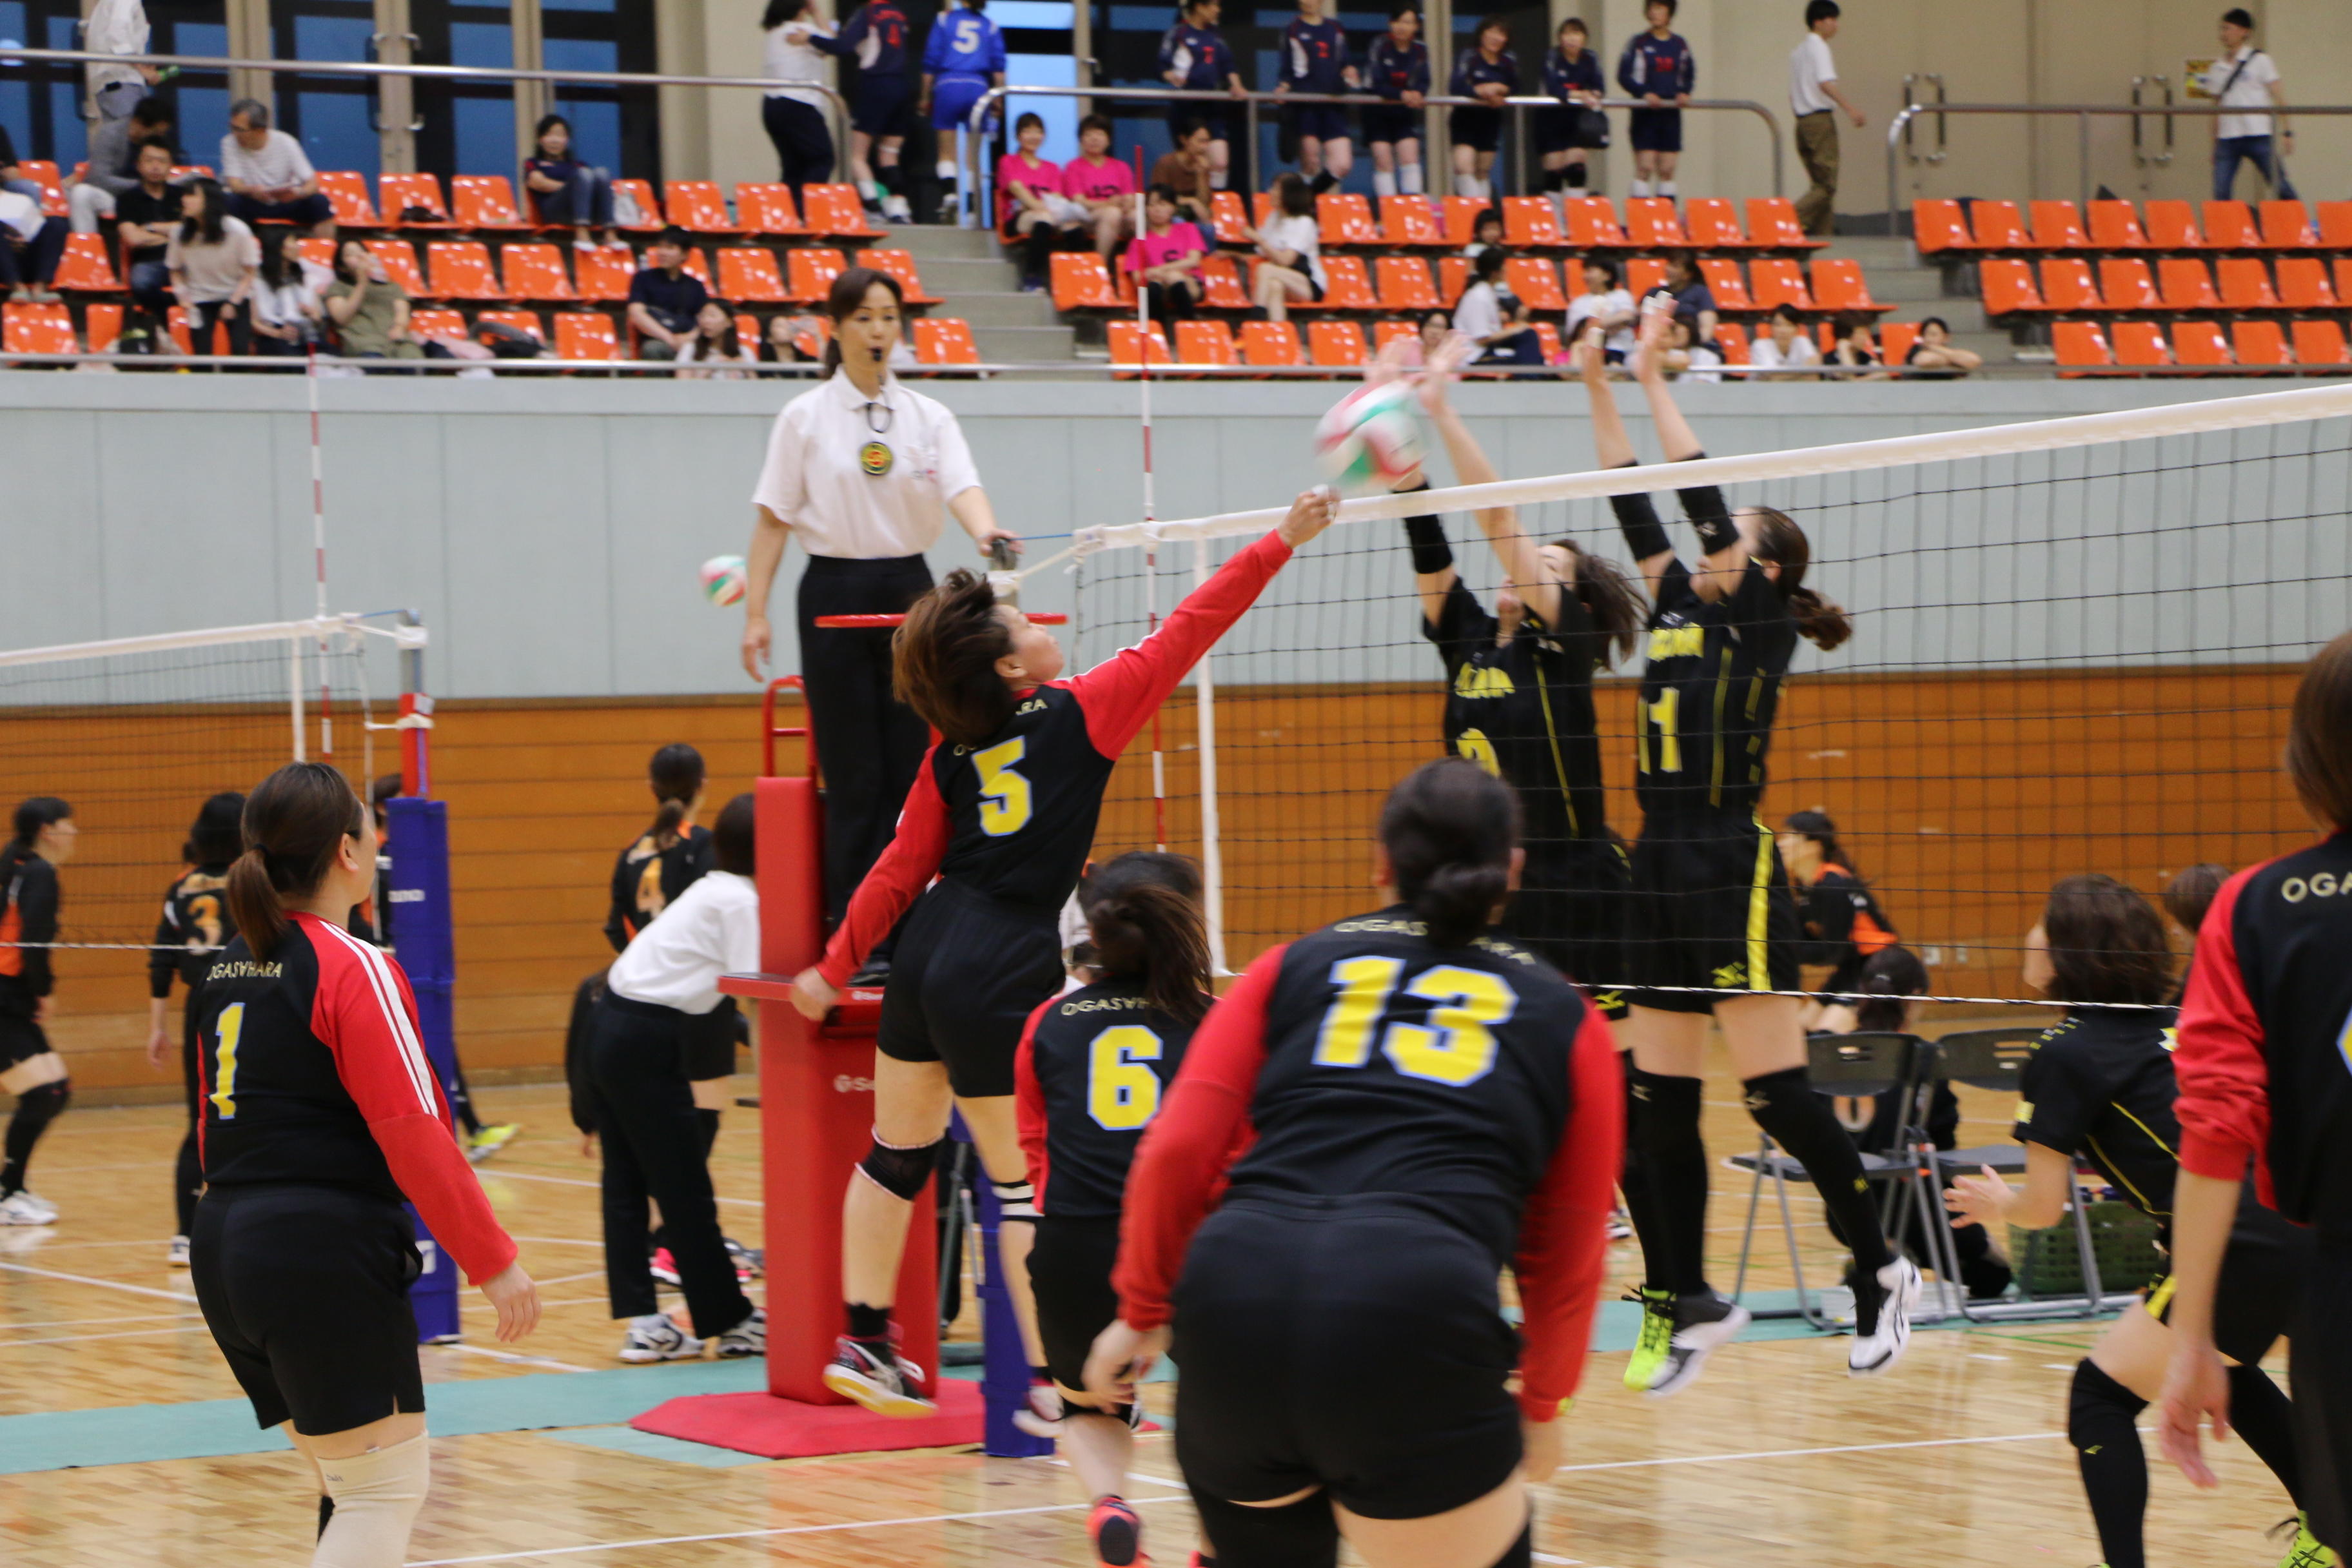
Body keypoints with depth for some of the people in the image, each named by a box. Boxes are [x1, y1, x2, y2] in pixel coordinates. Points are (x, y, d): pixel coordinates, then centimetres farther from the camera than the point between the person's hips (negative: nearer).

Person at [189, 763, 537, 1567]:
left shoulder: (228, 971, 13)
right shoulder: (351, 969, -12)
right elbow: (415, 1135, -16)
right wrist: (494, 1261, -11)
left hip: (225, 1251, 9)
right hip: (324, 1258, -9)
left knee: (351, 1483, 17)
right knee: (387, 1487, -4)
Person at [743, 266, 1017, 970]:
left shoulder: (928, 416, 6)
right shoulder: (805, 418, 1)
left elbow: (961, 487, -10)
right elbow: (772, 520, 1)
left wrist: (984, 531, -32)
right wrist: (755, 613, -6)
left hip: (908, 592, 3)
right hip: (835, 594, -3)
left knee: (910, 769, 1)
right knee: (854, 778, -5)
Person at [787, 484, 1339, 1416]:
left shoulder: (951, 754, 6)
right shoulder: (1081, 713, -8)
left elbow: (901, 872, 6)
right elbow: (1186, 633, -5)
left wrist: (834, 970, 13)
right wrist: (1280, 543, 0)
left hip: (927, 956, 6)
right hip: (1003, 980, -6)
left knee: (898, 1154, 16)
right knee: (1024, 1183, -1)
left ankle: (864, 1343, 23)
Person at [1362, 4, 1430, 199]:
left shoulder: (1420, 50, -2)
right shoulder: (1380, 46, -13)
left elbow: (1423, 83, -1)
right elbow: (1374, 84, -18)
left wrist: (1418, 95, -26)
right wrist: (1402, 95, -29)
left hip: (1405, 112, 3)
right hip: (1379, 111, -3)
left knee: (1410, 156, -6)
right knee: (1383, 160, -5)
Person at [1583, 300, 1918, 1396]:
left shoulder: (1762, 621, -3)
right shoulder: (1682, 611, 16)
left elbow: (1705, 499, -9)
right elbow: (1639, 510, 17)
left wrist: (1654, 378, -5)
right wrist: (1599, 388, 14)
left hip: (1734, 872, -8)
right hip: (1663, 872, 8)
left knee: (1777, 1094, -9)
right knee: (1661, 1107, 7)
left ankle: (1878, 1271, 3)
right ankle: (1690, 1305, 14)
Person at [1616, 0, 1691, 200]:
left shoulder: (1680, 45, 9)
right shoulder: (1639, 43, -1)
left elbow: (1690, 75, 17)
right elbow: (1624, 76, -4)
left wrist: (1684, 93, -4)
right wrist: (1644, 93, -18)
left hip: (1671, 113, 3)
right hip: (1645, 114, -3)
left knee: (1667, 170, 4)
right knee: (1645, 167, -9)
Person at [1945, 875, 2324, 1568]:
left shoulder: (2063, 1055, -3)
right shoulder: (2173, 1024, 18)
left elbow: (2044, 1207, 1)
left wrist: (1998, 1203, 23)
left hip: (2248, 1258, -8)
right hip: (2310, 1234, 8)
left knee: (2101, 1394, 5)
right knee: (2225, 1370, 34)